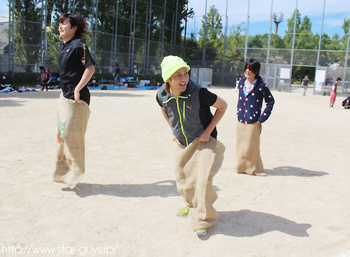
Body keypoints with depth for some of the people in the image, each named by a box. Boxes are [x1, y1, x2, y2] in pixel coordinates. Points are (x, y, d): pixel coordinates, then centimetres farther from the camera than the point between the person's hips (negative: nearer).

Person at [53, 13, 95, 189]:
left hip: (76, 98, -9)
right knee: (62, 132, 13)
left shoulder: (78, 45, -13)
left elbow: (90, 68, -19)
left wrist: (77, 89, -21)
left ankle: (76, 172, 11)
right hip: (64, 96, 9)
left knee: (71, 133, -5)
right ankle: (64, 169, 26)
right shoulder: (63, 46, 15)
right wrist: (66, 90, 18)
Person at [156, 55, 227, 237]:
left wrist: (208, 131, -16)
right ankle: (192, 205, 45)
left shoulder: (199, 93, -27)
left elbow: (222, 106, -13)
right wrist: (173, 131, 6)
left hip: (204, 142, -5)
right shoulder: (162, 96, -13)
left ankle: (202, 219, 6)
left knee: (202, 179, -14)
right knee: (182, 178, 16)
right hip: (183, 144, 5)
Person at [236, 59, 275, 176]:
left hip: (253, 122, -5)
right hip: (240, 121, 5)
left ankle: (255, 169, 20)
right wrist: (238, 112, 13)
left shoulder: (261, 86, -10)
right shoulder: (241, 83, 6)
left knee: (250, 147, 2)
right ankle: (241, 167, 28)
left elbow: (270, 102, -4)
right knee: (239, 146, 11)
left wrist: (262, 118, -7)